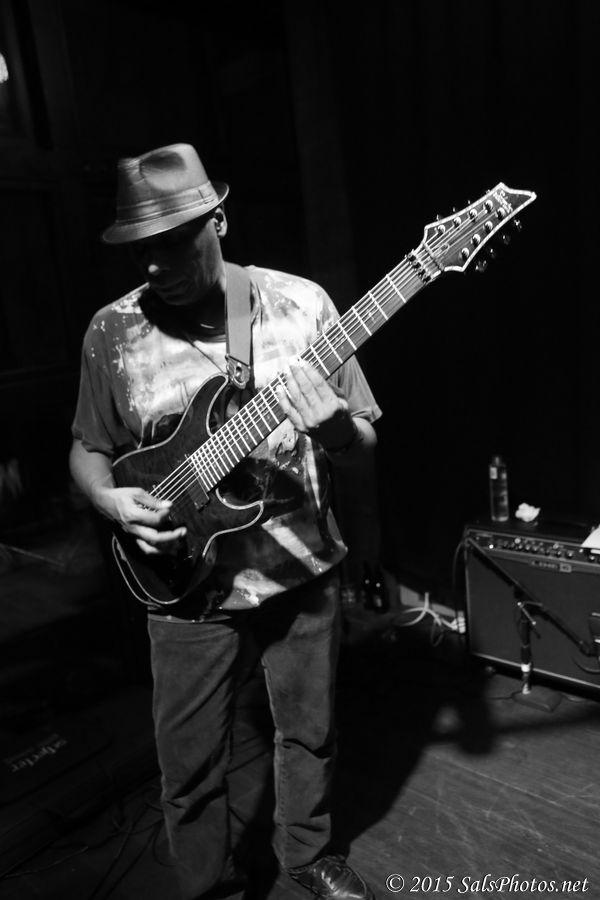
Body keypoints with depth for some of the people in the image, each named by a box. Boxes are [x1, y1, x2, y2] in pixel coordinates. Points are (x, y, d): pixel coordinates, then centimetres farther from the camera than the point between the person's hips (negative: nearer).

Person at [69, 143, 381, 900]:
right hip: (185, 586, 0)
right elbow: (88, 449, 6)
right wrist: (112, 501, -15)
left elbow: (362, 449, -6)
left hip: (302, 569, 1)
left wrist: (333, 428, -29)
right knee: (190, 765, 13)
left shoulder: (300, 302, -10)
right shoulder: (111, 333, -8)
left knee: (309, 732, 20)